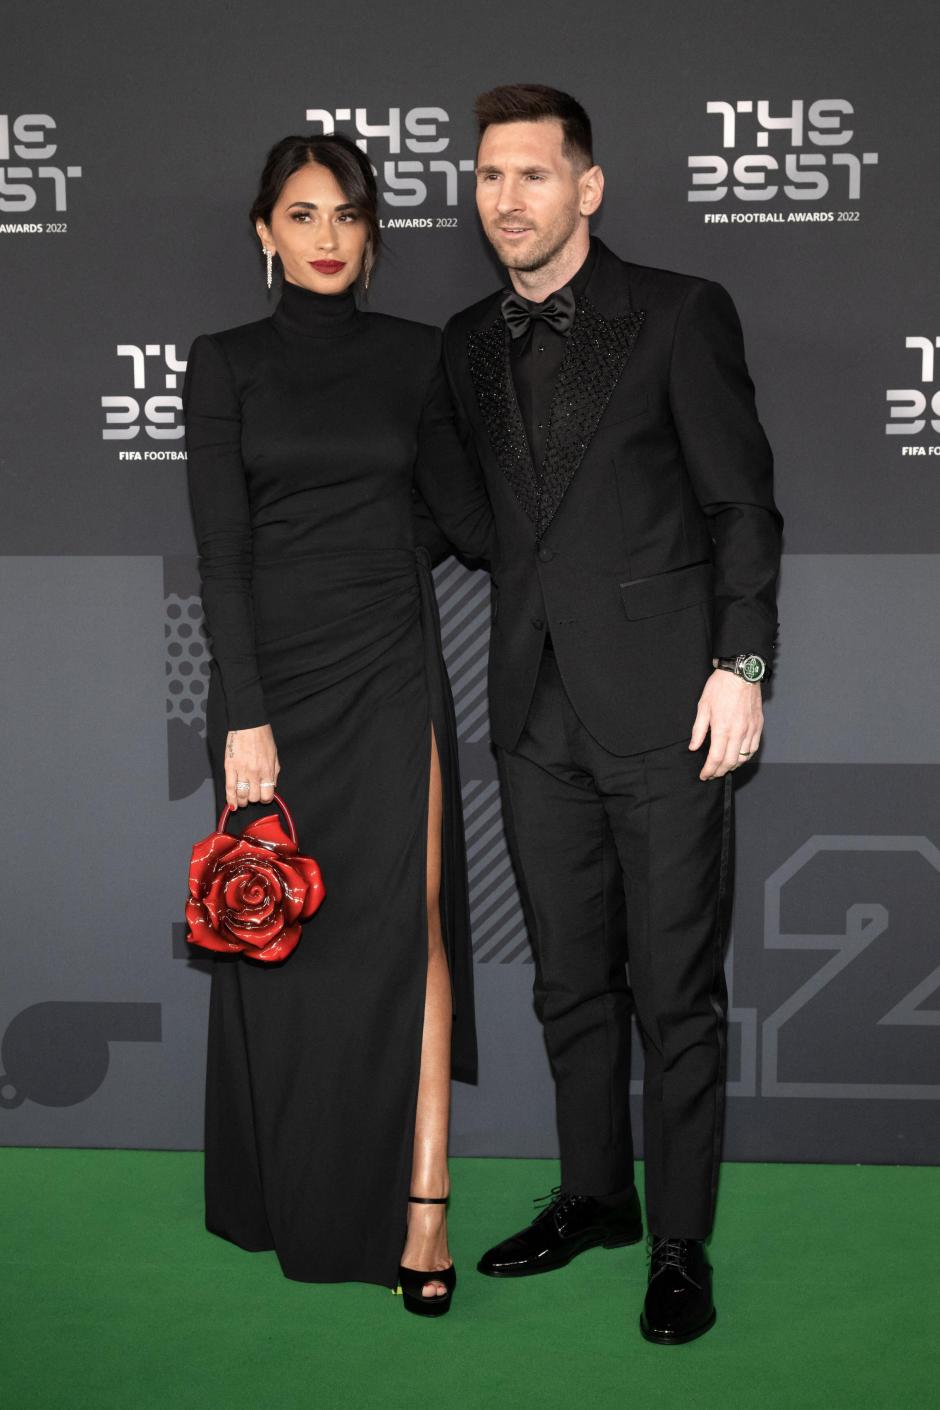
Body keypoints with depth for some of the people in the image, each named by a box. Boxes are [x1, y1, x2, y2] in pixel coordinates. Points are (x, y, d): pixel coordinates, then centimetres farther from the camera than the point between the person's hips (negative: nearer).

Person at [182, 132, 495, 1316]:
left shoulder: (411, 355, 8)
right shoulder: (227, 363, 2)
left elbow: (464, 510, 14)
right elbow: (221, 551, -5)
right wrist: (245, 718, -11)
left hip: (389, 668, 1)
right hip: (273, 671, -1)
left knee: (407, 923, -5)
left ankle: (422, 1205, 0)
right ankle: (289, 1195, 23)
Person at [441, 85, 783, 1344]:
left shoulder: (680, 315, -2)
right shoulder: (468, 342, 13)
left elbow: (742, 503, -3)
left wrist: (741, 663, -11)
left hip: (663, 705, -5)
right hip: (538, 712, 5)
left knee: (676, 989, 1)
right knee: (571, 981, 14)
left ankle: (681, 1242, 14)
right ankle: (595, 1196, 30)